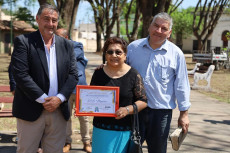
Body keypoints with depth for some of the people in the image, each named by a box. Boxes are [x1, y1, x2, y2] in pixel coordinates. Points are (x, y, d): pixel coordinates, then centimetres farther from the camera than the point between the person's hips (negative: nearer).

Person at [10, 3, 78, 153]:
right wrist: (43, 99, -15)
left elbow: (73, 75, 5)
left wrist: (59, 98, -9)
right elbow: (20, 74, -12)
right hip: (31, 110, -3)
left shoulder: (67, 45, 9)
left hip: (59, 111, 4)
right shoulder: (23, 41, -3)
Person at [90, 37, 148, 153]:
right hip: (102, 129, 2)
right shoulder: (99, 73, 5)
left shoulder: (133, 75, -3)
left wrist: (127, 110, -18)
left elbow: (143, 101, -3)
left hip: (124, 130, -2)